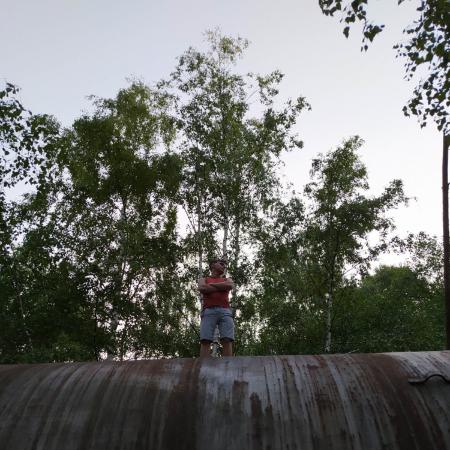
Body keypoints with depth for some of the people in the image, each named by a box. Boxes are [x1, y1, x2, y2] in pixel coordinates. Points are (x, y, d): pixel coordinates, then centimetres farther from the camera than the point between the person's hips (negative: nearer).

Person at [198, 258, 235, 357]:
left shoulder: (227, 279, 29)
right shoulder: (203, 280, 25)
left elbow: (230, 286, 3)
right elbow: (202, 288, 0)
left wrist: (211, 285, 7)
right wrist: (222, 287, 6)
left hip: (225, 311, 1)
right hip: (209, 311, -1)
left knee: (227, 341, -15)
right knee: (205, 341, -16)